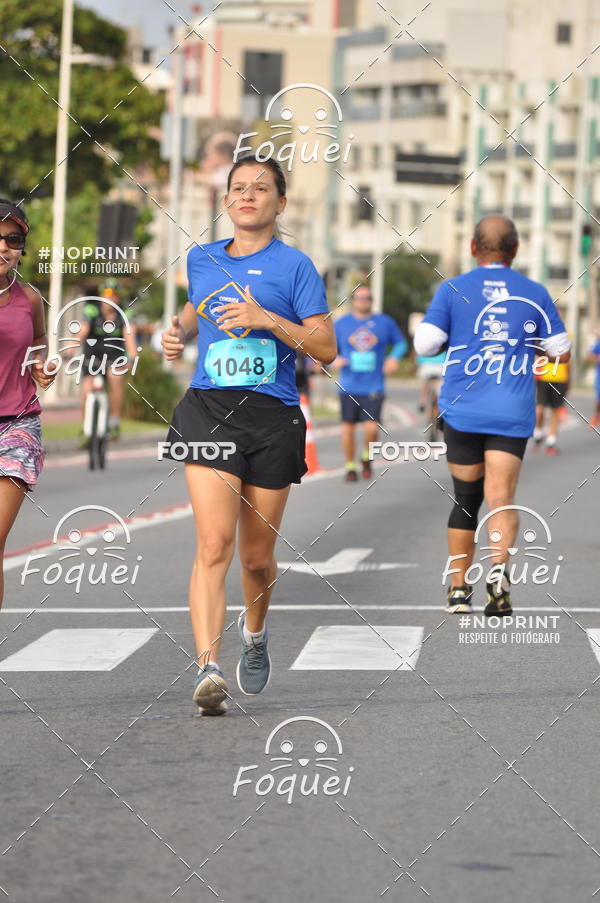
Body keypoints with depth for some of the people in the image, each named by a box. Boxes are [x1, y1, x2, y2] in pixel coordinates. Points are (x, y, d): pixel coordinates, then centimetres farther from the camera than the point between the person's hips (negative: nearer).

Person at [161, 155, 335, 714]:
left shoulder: (294, 266, 1)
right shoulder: (201, 260, 12)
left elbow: (325, 348, -3)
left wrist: (267, 319, -15)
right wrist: (179, 331, 12)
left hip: (273, 416, -1)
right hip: (208, 410, 1)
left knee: (256, 556, 9)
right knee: (214, 544, -17)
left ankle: (254, 631, 41)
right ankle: (208, 668, -25)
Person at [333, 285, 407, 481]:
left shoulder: (385, 322, 4)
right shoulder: (341, 324, 6)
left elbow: (401, 343, 16)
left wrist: (394, 358, -3)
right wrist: (334, 360, -7)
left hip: (373, 386, -1)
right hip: (348, 386, 2)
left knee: (371, 428, -13)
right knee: (348, 426, 2)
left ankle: (367, 458, 15)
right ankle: (350, 466, 19)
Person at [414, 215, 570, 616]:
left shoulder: (453, 290, 0)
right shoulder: (535, 293, 4)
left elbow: (424, 345, -5)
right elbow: (561, 350, 9)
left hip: (462, 409, 0)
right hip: (513, 413, 0)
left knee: (466, 498, 12)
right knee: (501, 495, -7)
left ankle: (458, 588, 16)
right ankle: (500, 568, -32)